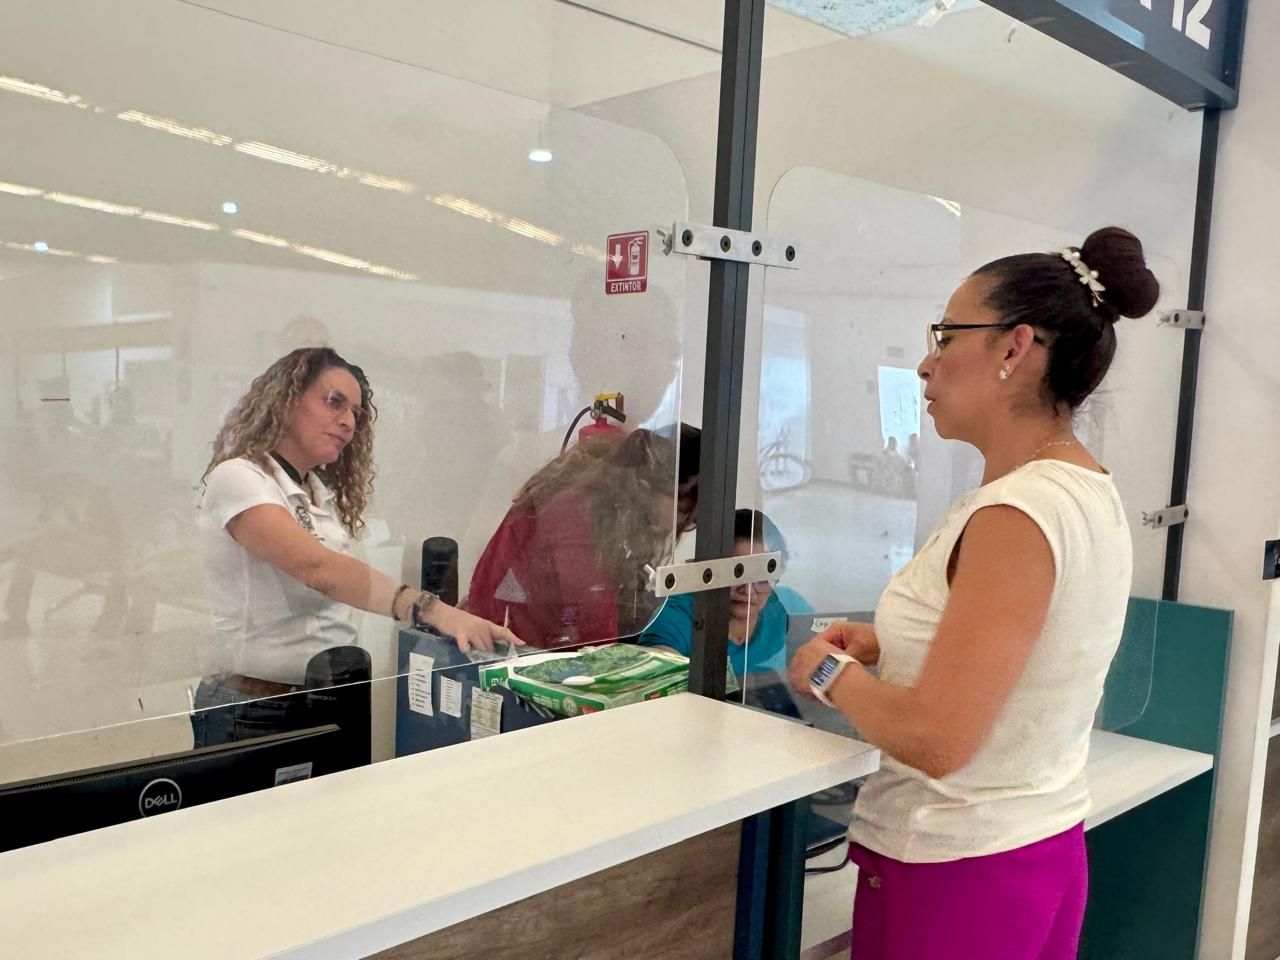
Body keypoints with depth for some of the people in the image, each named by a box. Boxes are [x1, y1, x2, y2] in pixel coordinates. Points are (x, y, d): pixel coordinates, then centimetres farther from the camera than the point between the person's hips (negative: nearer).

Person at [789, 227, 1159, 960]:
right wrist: (886, 646, 5)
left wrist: (833, 670, -12)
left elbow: (937, 739, -28)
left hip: (957, 870, -9)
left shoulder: (1017, 514, -25)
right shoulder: (1088, 491, 4)